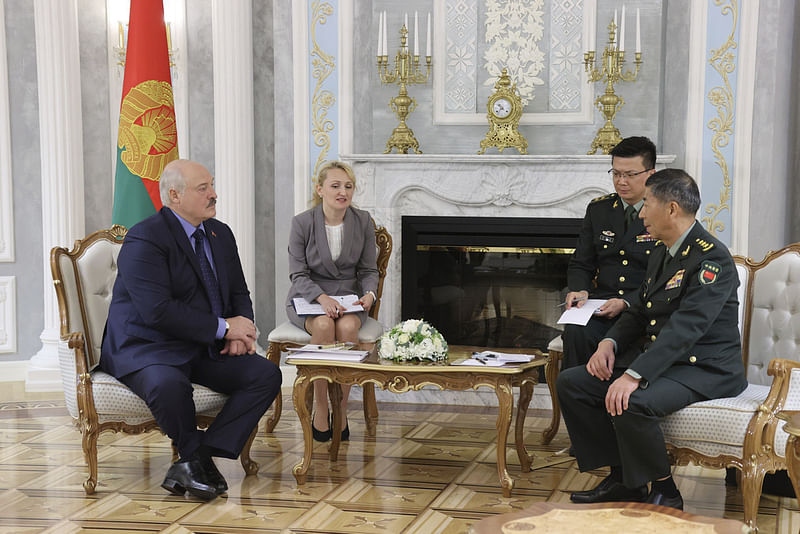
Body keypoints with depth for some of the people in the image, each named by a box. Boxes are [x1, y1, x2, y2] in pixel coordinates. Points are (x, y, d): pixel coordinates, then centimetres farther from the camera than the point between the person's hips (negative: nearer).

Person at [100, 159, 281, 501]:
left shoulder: (220, 234, 12)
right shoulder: (145, 239, -14)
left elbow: (238, 293, 19)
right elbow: (157, 311, -24)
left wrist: (240, 332, -5)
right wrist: (223, 328, -20)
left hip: (206, 350, 7)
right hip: (147, 349, -7)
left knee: (267, 375, -14)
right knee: (168, 384, -40)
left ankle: (196, 461, -18)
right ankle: (194, 455, -9)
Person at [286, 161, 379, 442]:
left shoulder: (363, 222, 1)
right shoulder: (302, 223, -6)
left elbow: (369, 270, 7)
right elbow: (298, 274, -6)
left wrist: (369, 293, -15)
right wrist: (322, 297, -25)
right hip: (307, 298, -1)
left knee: (348, 327, -33)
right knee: (324, 325, -36)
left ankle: (341, 412, -21)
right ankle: (320, 410, -24)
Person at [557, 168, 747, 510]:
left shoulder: (711, 258, -18)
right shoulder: (661, 252, 13)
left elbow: (684, 328, -28)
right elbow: (640, 311, 20)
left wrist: (634, 376, -36)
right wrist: (609, 343, -1)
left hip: (704, 369, -10)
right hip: (656, 359, 10)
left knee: (631, 403, -35)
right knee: (571, 384, -2)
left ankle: (664, 492, -11)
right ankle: (622, 479, 3)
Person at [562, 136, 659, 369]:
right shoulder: (598, 209, 14)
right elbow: (580, 264, 17)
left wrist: (626, 303, -17)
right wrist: (579, 290, -6)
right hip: (600, 306, 3)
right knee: (576, 333, -29)